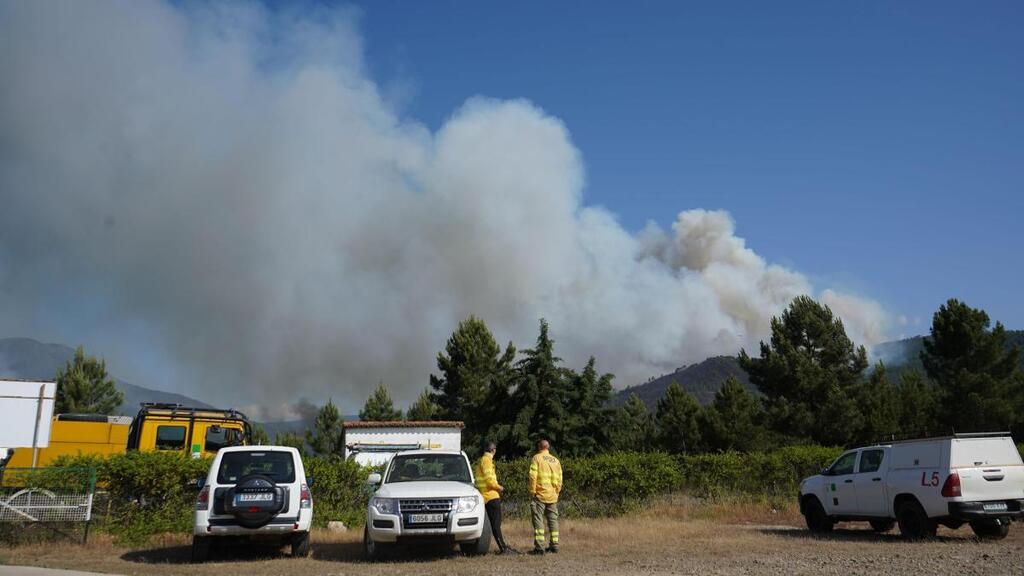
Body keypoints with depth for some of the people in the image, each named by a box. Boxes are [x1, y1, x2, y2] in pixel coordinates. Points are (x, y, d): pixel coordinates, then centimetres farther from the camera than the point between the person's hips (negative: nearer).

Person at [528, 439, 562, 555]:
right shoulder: (556, 460, 14)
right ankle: (554, 545, 15)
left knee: (538, 520, -5)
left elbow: (533, 476, -11)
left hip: (540, 494, -5)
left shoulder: (537, 458, -2)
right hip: (552, 496, 5)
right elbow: (559, 480, 13)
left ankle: (539, 547, -10)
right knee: (553, 520, 12)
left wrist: (532, 491, -7)